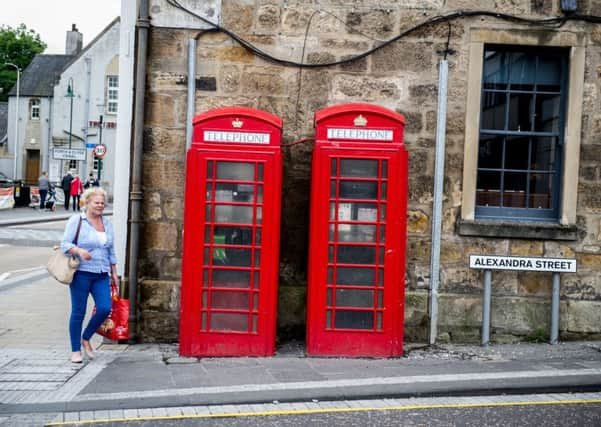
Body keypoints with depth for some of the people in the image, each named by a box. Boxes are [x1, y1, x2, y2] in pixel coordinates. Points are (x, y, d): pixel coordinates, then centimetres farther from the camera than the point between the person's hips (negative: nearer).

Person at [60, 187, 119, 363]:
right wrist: (79, 251, -25)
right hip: (81, 273, -5)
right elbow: (65, 244, -6)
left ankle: (86, 338, 17)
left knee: (105, 308, -7)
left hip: (101, 275, 5)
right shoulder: (77, 220, -1)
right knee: (78, 312, 1)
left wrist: (114, 273, 18)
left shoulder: (107, 223, 15)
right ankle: (75, 350, 13)